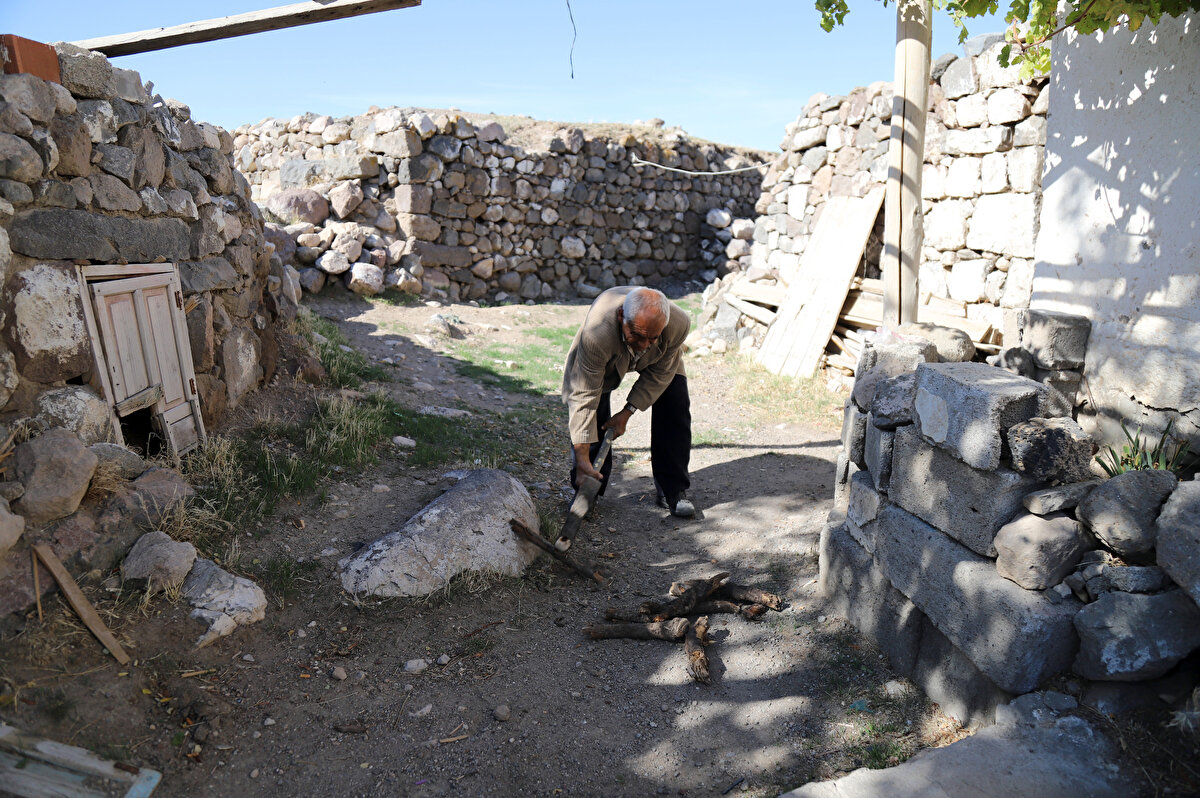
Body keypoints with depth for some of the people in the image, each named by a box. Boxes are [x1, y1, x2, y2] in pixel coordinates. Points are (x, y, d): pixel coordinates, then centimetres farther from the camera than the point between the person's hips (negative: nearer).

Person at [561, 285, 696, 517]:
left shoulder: (679, 323, -37)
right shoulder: (596, 332, -45)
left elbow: (660, 373, -19)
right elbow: (585, 395, -39)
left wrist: (627, 412, -20)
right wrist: (582, 457, -39)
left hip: (658, 361, 2)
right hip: (604, 359, -2)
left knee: (675, 410, -13)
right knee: (591, 415, -14)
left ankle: (673, 491, 5)